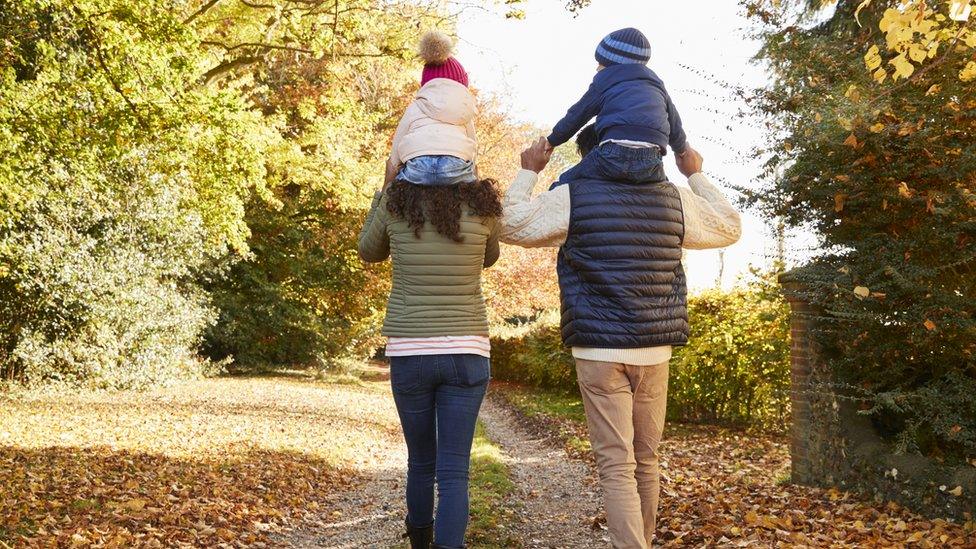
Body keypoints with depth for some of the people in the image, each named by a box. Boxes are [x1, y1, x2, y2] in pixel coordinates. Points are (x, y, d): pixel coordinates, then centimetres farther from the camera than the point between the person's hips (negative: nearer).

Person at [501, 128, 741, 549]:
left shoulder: (572, 197, -5)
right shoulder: (674, 199, 5)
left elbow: (510, 226, 2)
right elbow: (729, 227, 20)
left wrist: (529, 172, 13)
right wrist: (696, 176, 29)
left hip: (599, 352, -4)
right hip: (655, 352, 4)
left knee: (616, 465, -2)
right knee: (646, 460, 17)